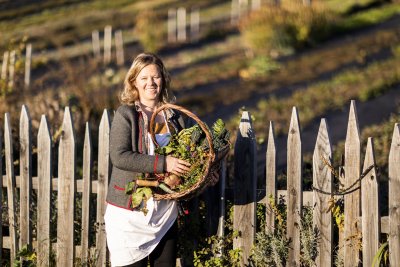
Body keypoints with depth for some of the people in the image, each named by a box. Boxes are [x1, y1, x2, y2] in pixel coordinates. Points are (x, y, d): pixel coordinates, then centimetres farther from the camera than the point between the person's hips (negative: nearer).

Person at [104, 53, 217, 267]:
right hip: (130, 208, -5)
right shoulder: (126, 114, -8)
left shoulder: (176, 115, 6)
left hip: (165, 209, 5)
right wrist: (163, 164, -24)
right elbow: (119, 156, -19)